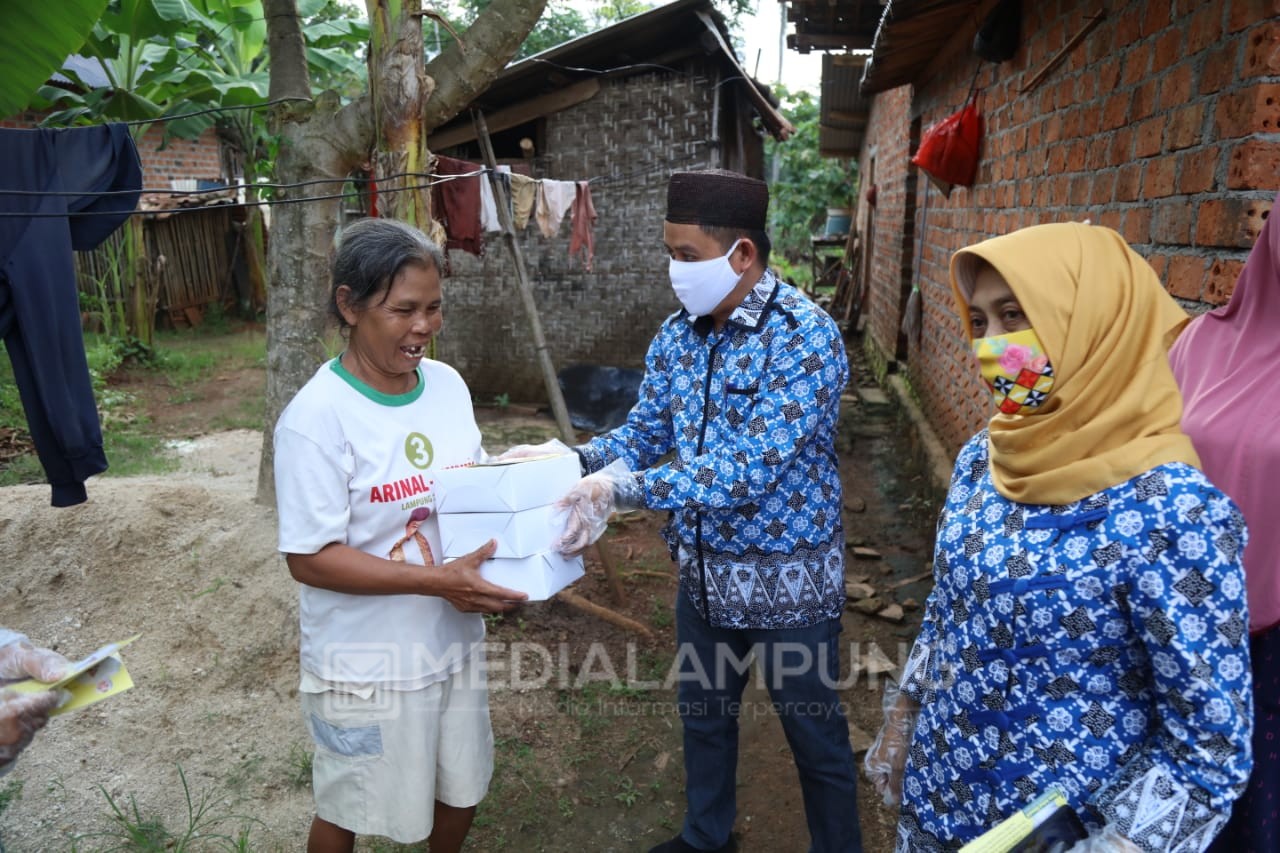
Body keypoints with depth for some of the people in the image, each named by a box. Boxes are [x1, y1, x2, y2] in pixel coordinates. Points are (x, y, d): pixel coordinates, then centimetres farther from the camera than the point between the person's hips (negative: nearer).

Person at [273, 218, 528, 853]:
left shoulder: (448, 384, -3)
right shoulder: (317, 416, -22)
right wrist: (437, 580, -28)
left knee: (461, 790, 24)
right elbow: (309, 558, -21)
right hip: (365, 663, -5)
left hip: (453, 637, 6)